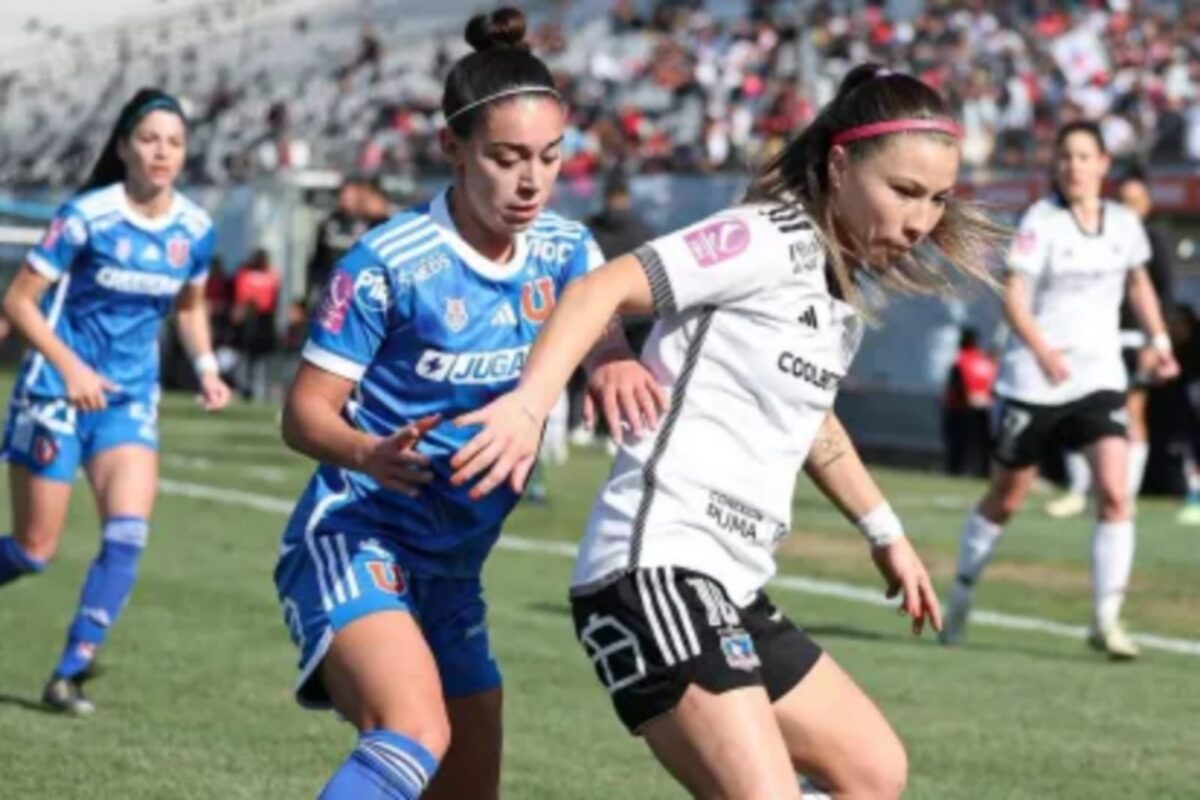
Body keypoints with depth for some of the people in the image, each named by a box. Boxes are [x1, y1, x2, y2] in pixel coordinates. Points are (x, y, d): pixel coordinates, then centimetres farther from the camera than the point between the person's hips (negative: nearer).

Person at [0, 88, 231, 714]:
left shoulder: (194, 230, 0)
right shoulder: (87, 216, -15)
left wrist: (206, 367, 2)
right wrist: (69, 365, -24)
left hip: (131, 398, 4)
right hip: (59, 390, -4)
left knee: (128, 532, -15)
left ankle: (69, 672, -9)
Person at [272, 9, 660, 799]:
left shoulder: (564, 251, 3)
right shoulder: (389, 261, -14)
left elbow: (607, 324, -13)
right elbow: (307, 409, -11)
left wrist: (619, 364, -38)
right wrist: (368, 454, -33)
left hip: (453, 571, 7)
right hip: (354, 540, -7)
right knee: (415, 734, -32)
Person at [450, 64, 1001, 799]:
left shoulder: (843, 290, 16)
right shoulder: (771, 241, -11)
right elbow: (603, 289, -22)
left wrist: (885, 533, 42)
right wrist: (530, 402, -37)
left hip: (731, 586, 10)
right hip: (658, 570, -10)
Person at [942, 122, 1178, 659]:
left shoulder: (1124, 225, 3)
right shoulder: (1041, 222, -11)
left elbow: (1138, 282, 22)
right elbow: (1013, 296, -17)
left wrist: (1158, 341, 12)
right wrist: (1044, 351, -29)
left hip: (1100, 378, 3)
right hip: (1033, 382, -3)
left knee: (1115, 493, -15)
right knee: (1005, 498, 11)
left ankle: (1106, 619, -9)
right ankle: (961, 595, 33)